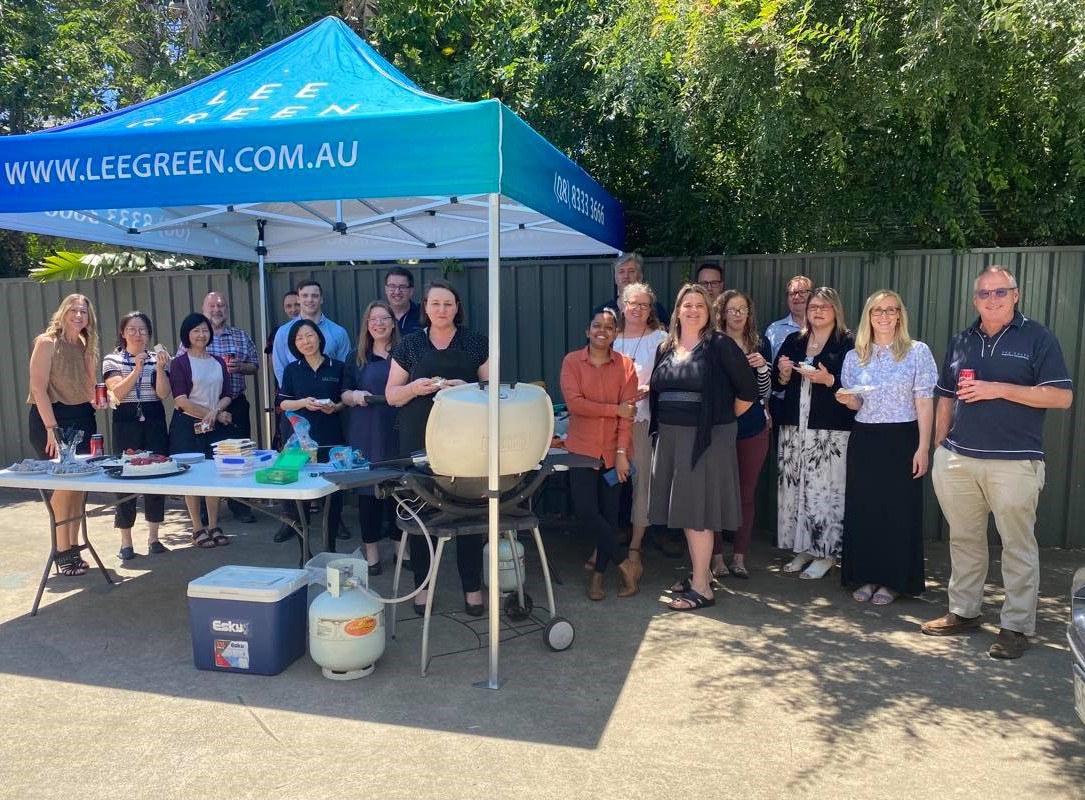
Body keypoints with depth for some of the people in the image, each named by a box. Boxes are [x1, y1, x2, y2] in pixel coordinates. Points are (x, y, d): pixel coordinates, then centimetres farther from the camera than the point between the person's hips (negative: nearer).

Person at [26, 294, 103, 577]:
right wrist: (52, 429, -18)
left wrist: (97, 400, -1)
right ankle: (62, 551, 3)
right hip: (50, 418, -6)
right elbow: (39, 388, -14)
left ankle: (73, 547, 14)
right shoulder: (47, 342, -8)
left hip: (82, 418, 6)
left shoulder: (86, 346, 12)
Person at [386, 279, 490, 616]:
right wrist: (415, 387, -14)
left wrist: (465, 388, -14)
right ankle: (422, 585, 19)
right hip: (418, 440, 1)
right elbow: (392, 395, 7)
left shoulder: (475, 342, 5)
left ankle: (472, 587, 14)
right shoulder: (409, 343, 6)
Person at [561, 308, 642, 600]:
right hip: (582, 449, -1)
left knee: (609, 513, 6)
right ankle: (626, 563, 11)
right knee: (586, 511, -7)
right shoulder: (572, 361, -1)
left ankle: (598, 574, 21)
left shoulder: (625, 365, 2)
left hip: (613, 451, 1)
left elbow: (627, 413, -3)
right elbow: (574, 402, -13)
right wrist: (615, 409, -12)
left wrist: (622, 452, -10)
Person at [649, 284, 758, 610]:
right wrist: (663, 428, 11)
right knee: (685, 508, 12)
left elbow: (748, 389, -7)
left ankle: (702, 587, 2)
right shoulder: (666, 348, 12)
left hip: (706, 438, -6)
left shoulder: (720, 345, -7)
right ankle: (699, 573, 25)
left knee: (698, 510, -6)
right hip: (670, 437, 7)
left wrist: (726, 417, 2)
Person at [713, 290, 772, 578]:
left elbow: (765, 393, 4)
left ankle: (740, 557, 17)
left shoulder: (760, 344, 5)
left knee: (746, 492, 7)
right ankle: (716, 556, 12)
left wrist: (762, 367, -14)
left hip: (753, 428, 2)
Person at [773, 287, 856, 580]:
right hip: (793, 427, 5)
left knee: (825, 489, -7)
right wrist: (783, 375, -3)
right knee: (793, 487, 5)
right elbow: (776, 384, 17)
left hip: (830, 431, -5)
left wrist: (829, 379, -19)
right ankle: (803, 548, 18)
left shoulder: (848, 343, 0)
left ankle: (825, 553, 6)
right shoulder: (793, 341, 15)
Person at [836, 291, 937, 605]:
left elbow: (924, 403, -5)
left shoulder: (917, 352, -3)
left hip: (901, 440, -3)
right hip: (864, 440, 3)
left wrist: (923, 448, -11)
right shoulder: (854, 356, 7)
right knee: (862, 508, 6)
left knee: (899, 511, 3)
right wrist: (847, 399, -10)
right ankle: (865, 577, 19)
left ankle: (893, 581, 16)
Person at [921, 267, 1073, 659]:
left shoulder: (1037, 338, 0)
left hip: (1014, 463, -4)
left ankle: (1017, 626, 13)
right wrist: (939, 447, 12)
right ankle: (963, 611, 25)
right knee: (964, 539, 13)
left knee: (1018, 545, 2)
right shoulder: (962, 341, 14)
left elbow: (1062, 396, -8)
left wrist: (999, 389, -15)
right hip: (958, 460, 5)